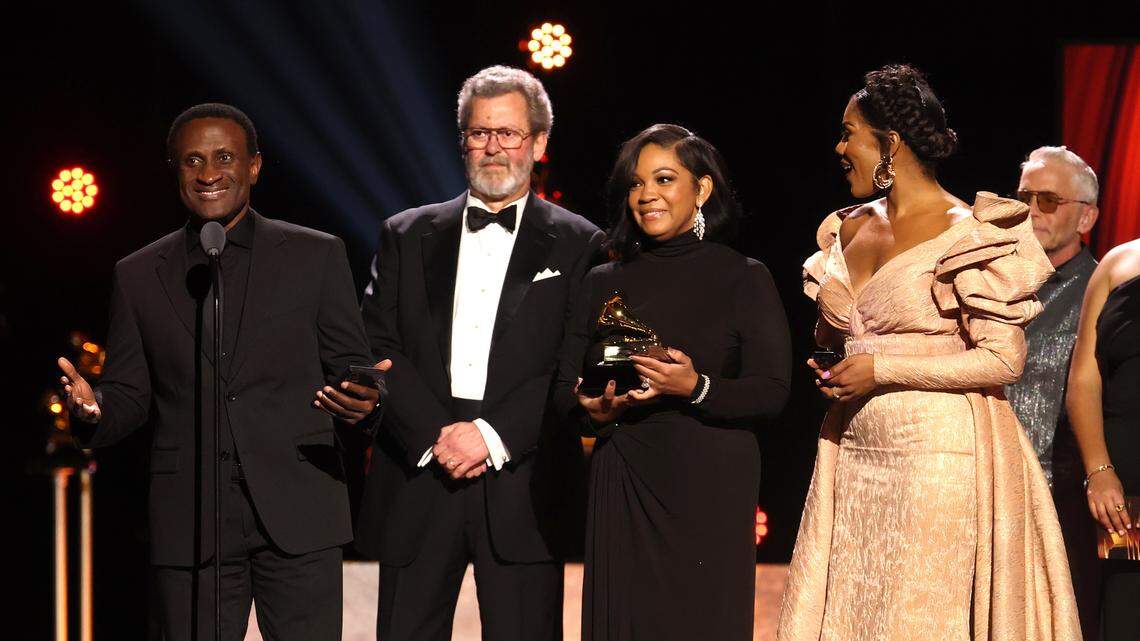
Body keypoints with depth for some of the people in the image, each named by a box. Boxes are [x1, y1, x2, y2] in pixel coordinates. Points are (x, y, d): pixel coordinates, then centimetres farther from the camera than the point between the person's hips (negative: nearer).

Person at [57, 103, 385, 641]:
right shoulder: (138, 276, 11)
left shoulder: (316, 257, 7)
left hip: (297, 516, -1)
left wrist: (360, 400, -17)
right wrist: (93, 409, -11)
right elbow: (130, 395, 12)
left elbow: (350, 367, 7)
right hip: (190, 525, 1)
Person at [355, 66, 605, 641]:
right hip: (417, 481, 2)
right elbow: (376, 350, 5)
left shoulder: (578, 245, 6)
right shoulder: (406, 236, 14)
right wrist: (435, 434, -9)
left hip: (524, 488, -2)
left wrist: (494, 435, -13)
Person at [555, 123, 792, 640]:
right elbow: (565, 390, 9)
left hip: (711, 486, -2)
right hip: (621, 483, 3)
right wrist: (596, 412, -13)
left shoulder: (744, 279, 1)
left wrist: (696, 388, -21)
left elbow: (772, 392, -6)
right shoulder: (604, 283, 11)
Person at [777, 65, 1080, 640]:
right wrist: (831, 369, 4)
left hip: (938, 451, -7)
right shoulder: (851, 229, 14)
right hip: (852, 453, 7)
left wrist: (883, 370, -15)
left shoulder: (968, 235, -9)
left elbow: (1003, 359, -13)